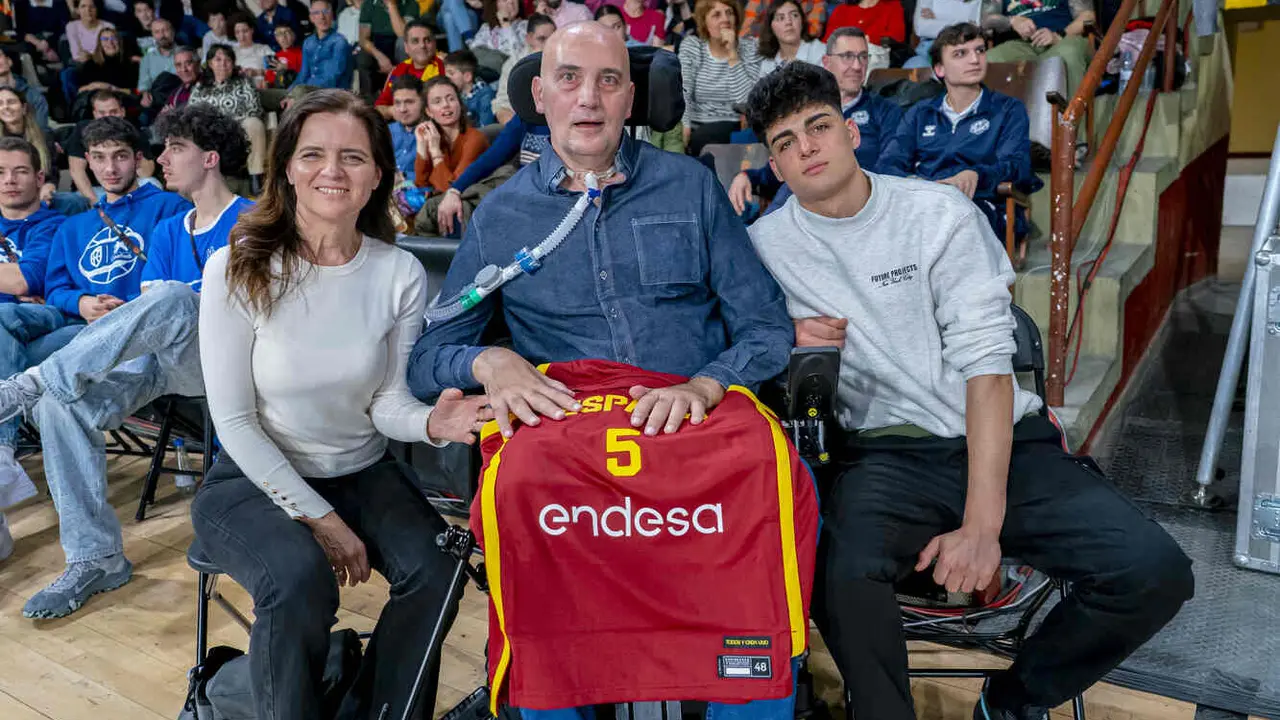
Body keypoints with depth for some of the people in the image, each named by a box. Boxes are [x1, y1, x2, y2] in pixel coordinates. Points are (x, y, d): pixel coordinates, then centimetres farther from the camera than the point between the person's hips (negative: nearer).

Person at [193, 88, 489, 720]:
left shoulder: (400, 275, -6)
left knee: (436, 570, -21)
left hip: (363, 473, 3)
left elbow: (386, 401, -4)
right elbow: (234, 419, -12)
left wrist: (431, 423, -29)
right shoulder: (237, 270, -14)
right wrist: (318, 517, -16)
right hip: (254, 479, -2)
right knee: (300, 579, -31)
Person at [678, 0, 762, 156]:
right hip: (696, 125, 2)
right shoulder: (690, 45, 5)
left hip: (732, 126, -2)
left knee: (699, 139, -31)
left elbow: (746, 100, -12)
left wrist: (732, 54, -15)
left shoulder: (749, 47, 0)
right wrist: (684, 126, -23)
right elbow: (682, 92, -6)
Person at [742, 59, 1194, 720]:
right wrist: (792, 343, -10)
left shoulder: (940, 213, -1)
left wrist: (982, 524, -18)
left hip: (1003, 441, 2)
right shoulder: (765, 245, 4)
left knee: (1156, 572, -17)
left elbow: (986, 362, -8)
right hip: (887, 454, -1)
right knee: (843, 573, -34)